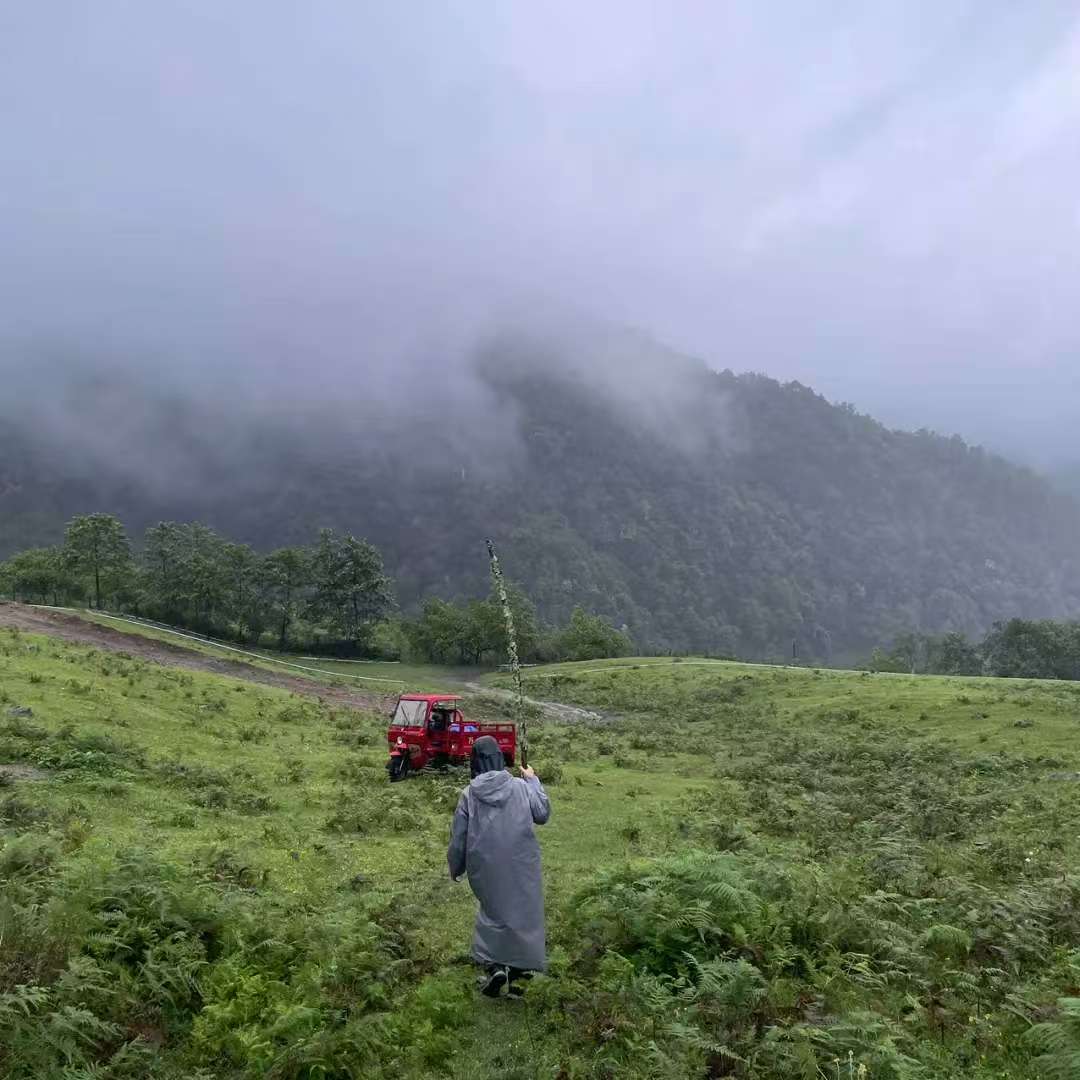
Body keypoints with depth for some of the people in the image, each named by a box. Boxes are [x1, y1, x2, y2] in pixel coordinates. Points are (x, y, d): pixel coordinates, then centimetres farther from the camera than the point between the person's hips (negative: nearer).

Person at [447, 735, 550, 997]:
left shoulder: (469, 795, -7)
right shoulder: (520, 787, -9)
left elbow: (458, 837, -1)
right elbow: (543, 814, 4)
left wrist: (455, 868, 14)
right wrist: (533, 780, 14)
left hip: (485, 866, 0)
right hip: (521, 864, 0)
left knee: (493, 909, 17)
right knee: (523, 909, 15)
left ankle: (495, 965, 1)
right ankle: (519, 966, 21)